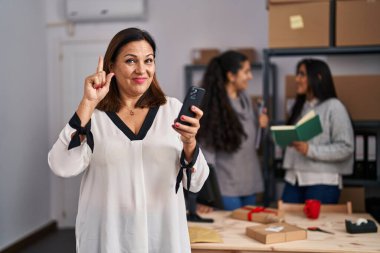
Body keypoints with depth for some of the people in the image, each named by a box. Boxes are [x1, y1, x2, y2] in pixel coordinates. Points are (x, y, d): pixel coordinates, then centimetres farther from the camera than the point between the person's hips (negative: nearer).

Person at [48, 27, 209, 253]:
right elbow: (63, 167, -16)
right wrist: (88, 103, -18)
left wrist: (189, 142, -22)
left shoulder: (173, 109, -1)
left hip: (163, 234, 1)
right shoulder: (92, 113, -2)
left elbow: (196, 182, -3)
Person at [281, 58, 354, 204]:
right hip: (294, 179, 6)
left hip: (322, 182, -6)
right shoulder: (299, 106, 17)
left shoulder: (333, 106, -5)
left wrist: (310, 150, -18)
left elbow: (346, 147, -11)